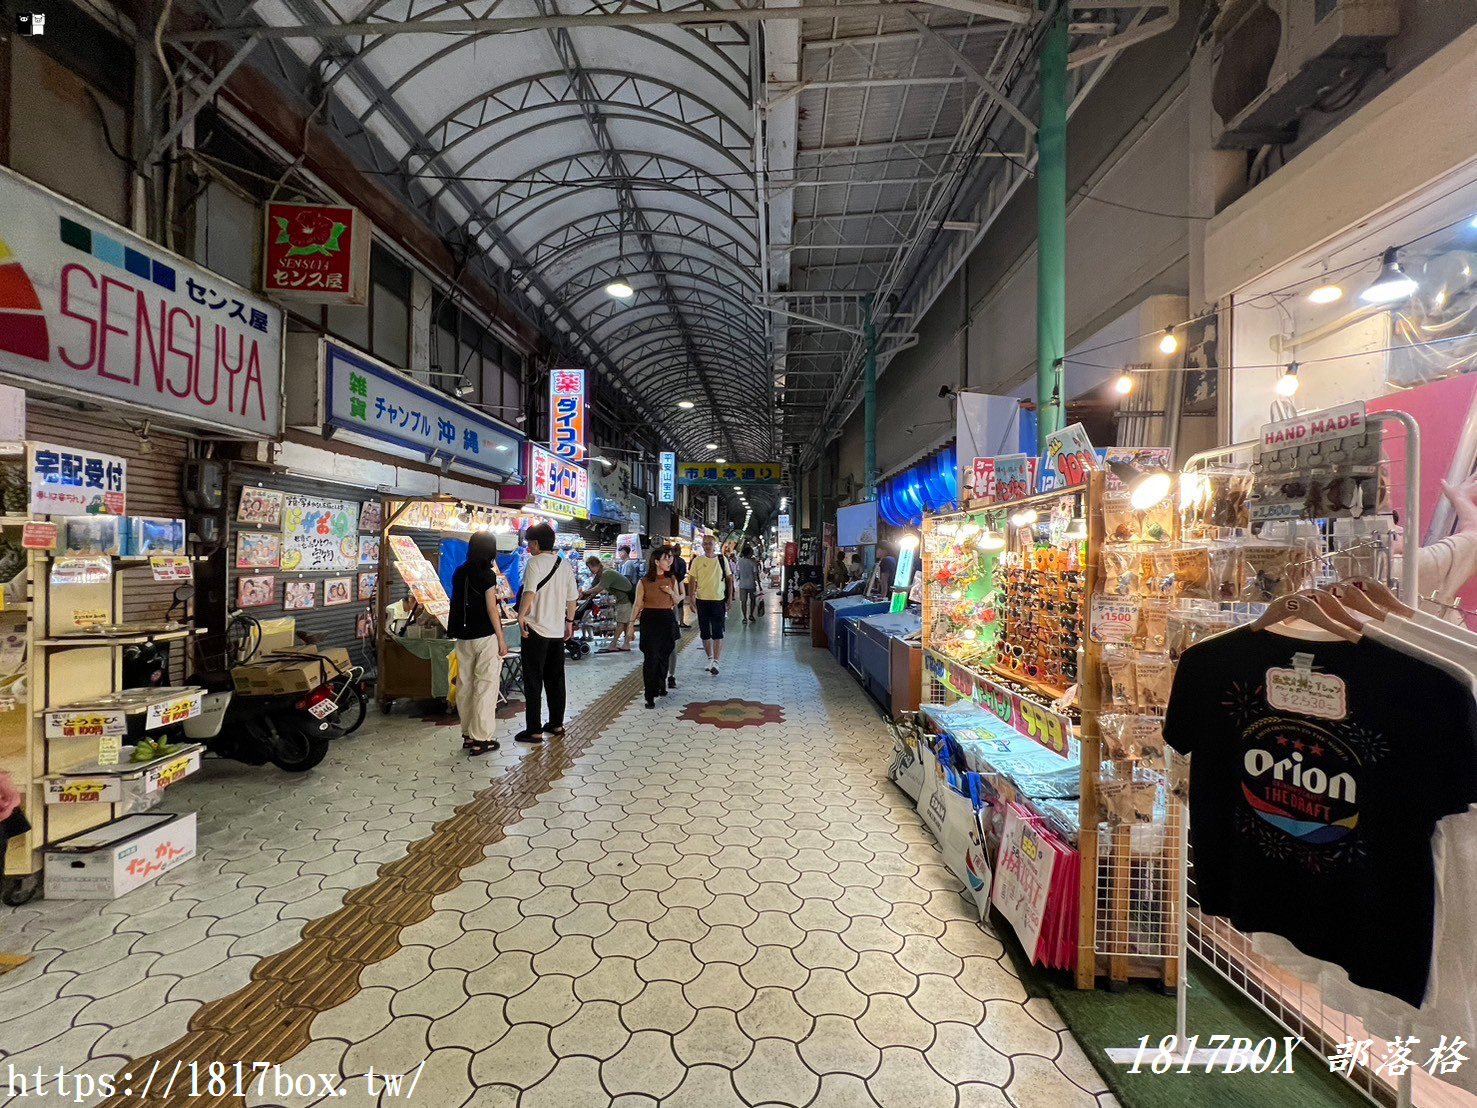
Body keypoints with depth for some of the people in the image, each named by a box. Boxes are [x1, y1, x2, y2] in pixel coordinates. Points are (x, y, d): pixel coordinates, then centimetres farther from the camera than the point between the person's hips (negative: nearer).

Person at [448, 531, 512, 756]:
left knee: (465, 685, 12)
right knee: (486, 686, 0)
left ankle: (468, 735, 22)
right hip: (485, 636, -7)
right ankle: (481, 739, 3)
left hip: (463, 637, 7)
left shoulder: (459, 573, 6)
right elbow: (491, 609, -13)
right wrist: (501, 638, -8)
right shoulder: (487, 575, -12)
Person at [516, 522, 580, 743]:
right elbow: (572, 598, 11)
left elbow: (530, 593, -24)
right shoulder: (565, 565, 7)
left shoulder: (534, 563, -12)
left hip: (536, 630, -6)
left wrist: (521, 615, -12)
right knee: (555, 679, 15)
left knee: (533, 681, 1)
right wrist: (569, 621, 20)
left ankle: (534, 730, 5)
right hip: (557, 630, 6)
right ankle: (556, 724, 23)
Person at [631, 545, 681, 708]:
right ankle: (650, 696, -2)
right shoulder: (644, 582, -4)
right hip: (649, 620, -3)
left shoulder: (672, 579, 5)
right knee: (650, 658, -6)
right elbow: (638, 605, 1)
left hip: (667, 620, 3)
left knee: (664, 656, 12)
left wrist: (672, 593, -8)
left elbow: (677, 602, 12)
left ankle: (659, 685, 35)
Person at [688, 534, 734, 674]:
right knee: (704, 632, 10)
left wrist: (730, 598, 3)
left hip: (719, 599, -1)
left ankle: (716, 662, -9)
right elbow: (692, 581, 3)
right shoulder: (697, 561, 1)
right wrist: (692, 598, -4)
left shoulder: (722, 560, 2)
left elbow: (729, 579, 8)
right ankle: (710, 658, 26)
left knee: (717, 633, -8)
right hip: (702, 599, 1)